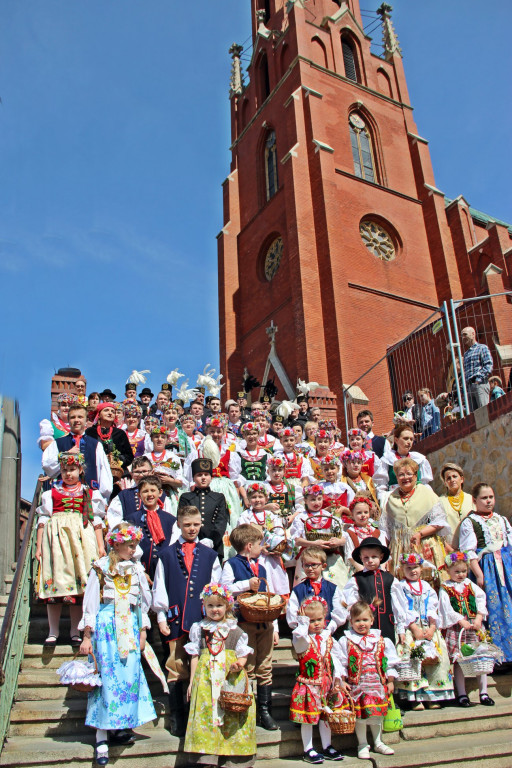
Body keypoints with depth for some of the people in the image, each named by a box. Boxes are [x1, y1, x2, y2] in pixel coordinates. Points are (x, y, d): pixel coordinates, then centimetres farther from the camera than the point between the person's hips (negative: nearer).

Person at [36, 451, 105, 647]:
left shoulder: (90, 494, 14)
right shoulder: (51, 493, 13)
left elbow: (97, 521, 11)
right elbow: (43, 520, 11)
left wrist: (101, 545, 4)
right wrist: (39, 546, 5)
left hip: (82, 538, 0)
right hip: (56, 537, 0)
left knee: (79, 584, -1)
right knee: (55, 579, -5)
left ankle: (75, 632, 8)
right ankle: (53, 632, 5)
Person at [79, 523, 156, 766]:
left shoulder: (136, 568, 8)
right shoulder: (101, 567, -1)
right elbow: (90, 603, 0)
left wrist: (142, 632, 11)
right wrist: (87, 636, -3)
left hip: (130, 625, 3)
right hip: (106, 624, -3)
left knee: (130, 674, 0)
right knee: (107, 675, -6)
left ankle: (124, 723, 18)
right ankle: (101, 736, 0)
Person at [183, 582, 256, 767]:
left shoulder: (235, 631, 6)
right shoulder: (199, 629, 9)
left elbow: (243, 655, 7)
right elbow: (194, 656, 10)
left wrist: (238, 665, -14)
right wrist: (192, 681, 8)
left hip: (231, 678, -1)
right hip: (205, 678, 1)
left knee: (231, 716, -3)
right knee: (206, 713, -4)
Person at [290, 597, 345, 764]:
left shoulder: (327, 636, 5)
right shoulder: (303, 639, -11)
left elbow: (335, 658, 8)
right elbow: (299, 636, -37)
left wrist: (337, 678, 3)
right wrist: (303, 622, -25)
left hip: (326, 683, 5)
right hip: (308, 683, -5)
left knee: (325, 715, 15)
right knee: (307, 716, 1)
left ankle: (327, 747, 29)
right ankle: (308, 750, 14)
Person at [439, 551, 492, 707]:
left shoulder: (470, 585, 12)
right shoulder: (445, 589, 0)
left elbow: (481, 599, 3)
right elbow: (446, 608, -9)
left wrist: (478, 618, -10)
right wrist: (461, 621, -17)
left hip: (474, 625, 3)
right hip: (455, 628, -3)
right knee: (458, 660, -1)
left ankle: (483, 693, 12)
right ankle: (462, 694, 7)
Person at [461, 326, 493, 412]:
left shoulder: (482, 348, 6)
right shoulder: (466, 353, 27)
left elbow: (489, 366, -6)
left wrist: (479, 379, -15)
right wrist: (465, 386, 10)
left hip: (480, 384, -7)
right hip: (469, 386, 7)